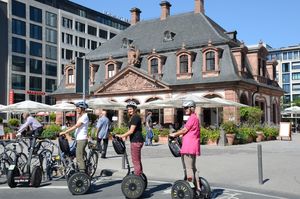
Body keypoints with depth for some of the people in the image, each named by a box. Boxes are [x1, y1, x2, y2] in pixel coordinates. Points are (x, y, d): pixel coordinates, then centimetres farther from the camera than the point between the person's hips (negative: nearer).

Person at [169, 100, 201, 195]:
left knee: (188, 169, -7)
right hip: (192, 147, 11)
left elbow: (184, 130, -11)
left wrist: (174, 134, 2)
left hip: (189, 147, -11)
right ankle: (198, 189, 20)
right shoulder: (194, 118, 20)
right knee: (193, 168, 15)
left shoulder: (192, 118, -11)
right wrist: (177, 134, 14)